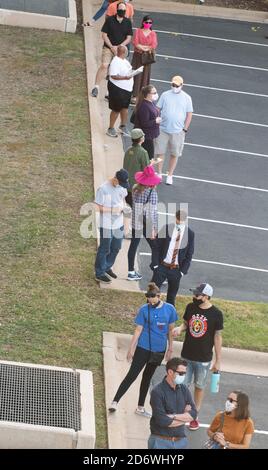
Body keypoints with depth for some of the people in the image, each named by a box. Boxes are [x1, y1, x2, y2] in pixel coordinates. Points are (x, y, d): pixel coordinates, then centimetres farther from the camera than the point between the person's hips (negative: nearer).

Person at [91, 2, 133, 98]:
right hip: (108, 48, -3)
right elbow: (104, 35, -4)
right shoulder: (110, 20, -5)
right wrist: (112, 46, -12)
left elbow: (129, 38, 3)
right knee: (104, 65, -19)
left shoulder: (128, 22, 1)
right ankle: (96, 86, -14)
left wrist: (120, 46, -11)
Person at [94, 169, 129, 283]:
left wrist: (123, 206, -5)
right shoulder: (103, 189, -23)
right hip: (106, 225, -7)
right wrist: (113, 210, -24)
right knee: (104, 249, 6)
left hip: (119, 223, 7)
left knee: (116, 248, 20)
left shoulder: (122, 186, -4)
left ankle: (107, 267, 41)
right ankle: (99, 274, 21)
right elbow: (98, 207, -18)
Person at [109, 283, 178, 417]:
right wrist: (131, 349, -7)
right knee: (132, 375, -9)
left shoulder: (169, 309, -4)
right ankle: (115, 402, -9)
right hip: (144, 348, -3)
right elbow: (138, 330, -7)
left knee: (147, 377, 16)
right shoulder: (144, 310, -10)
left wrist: (170, 348, 9)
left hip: (159, 350, 3)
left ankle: (140, 407, 25)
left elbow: (170, 330, 6)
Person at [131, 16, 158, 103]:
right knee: (136, 75, -2)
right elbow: (135, 43, -11)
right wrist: (147, 47, -16)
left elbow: (154, 46, -8)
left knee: (145, 76, 4)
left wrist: (142, 47, -14)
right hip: (137, 56, -2)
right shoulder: (138, 31, 0)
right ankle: (134, 96, 0)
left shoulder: (153, 33, 3)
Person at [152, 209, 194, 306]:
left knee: (172, 295, 9)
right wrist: (156, 264, -7)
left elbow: (189, 255, 2)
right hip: (162, 266, 0)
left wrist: (183, 271, -5)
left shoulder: (190, 234, -2)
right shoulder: (166, 229, -3)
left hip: (176, 269, 0)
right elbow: (157, 247, 1)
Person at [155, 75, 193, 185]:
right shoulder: (165, 95, 1)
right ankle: (159, 174, 21)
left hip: (177, 131, 0)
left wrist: (185, 129, -2)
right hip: (163, 129, 0)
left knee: (174, 154, 7)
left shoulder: (186, 98, 0)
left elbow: (189, 114, 4)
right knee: (160, 152, 6)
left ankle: (170, 176, 20)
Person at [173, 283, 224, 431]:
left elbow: (217, 337, -7)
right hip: (186, 355, 3)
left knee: (199, 387, 12)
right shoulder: (191, 307, -4)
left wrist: (218, 360, -4)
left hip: (203, 359, -3)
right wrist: (180, 328, -13)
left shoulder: (216, 314, -14)